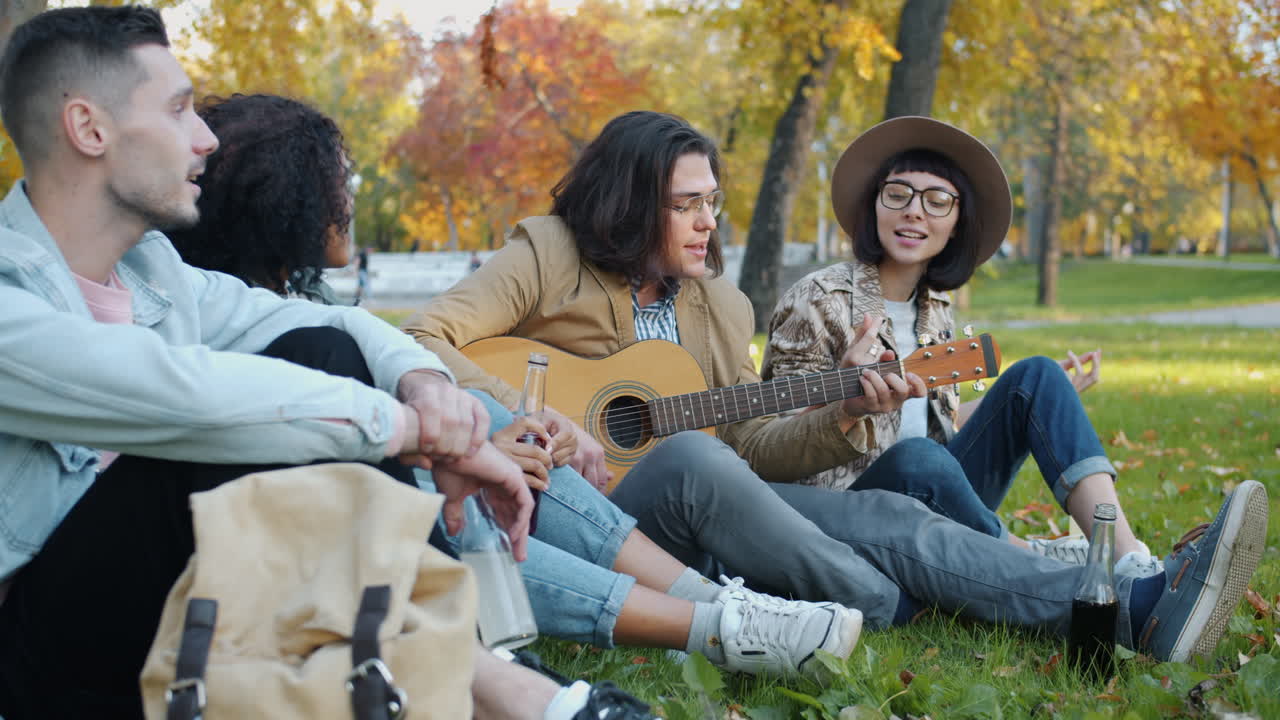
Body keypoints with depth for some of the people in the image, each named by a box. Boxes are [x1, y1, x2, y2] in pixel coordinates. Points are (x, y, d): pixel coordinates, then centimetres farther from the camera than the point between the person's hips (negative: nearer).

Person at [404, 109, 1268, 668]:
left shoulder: (718, 303, 14)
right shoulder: (547, 258, -3)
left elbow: (749, 444, 13)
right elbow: (420, 345, -13)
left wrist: (843, 417, -5)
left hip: (702, 522, 6)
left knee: (886, 515, -18)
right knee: (691, 459, -39)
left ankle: (1134, 607, -31)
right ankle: (909, 615, -25)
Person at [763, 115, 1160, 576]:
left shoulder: (934, 310, 14)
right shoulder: (817, 300, -6)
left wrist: (1046, 397, 21)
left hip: (935, 497, 7)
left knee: (1035, 375, -9)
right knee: (916, 456, -39)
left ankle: (1127, 557, -25)